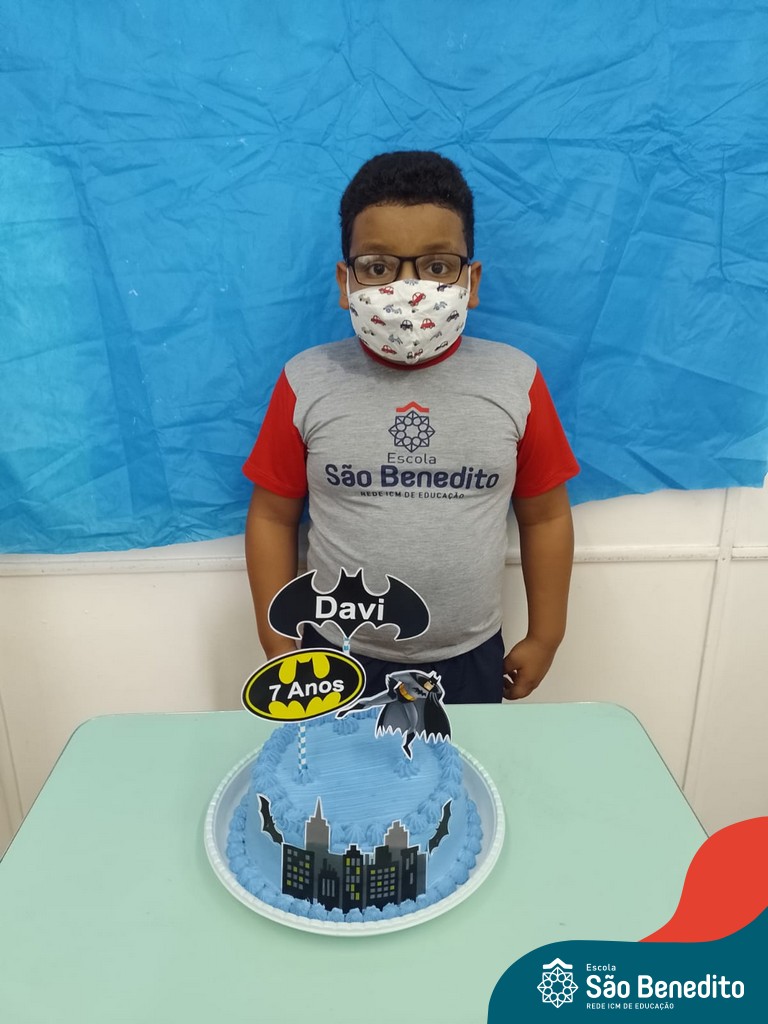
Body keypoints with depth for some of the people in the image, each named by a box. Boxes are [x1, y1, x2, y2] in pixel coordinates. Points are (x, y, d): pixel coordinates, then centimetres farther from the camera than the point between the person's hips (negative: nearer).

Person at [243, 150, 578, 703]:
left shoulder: (515, 381, -10)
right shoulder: (307, 383, -11)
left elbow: (545, 515, -1)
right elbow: (272, 516, -3)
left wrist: (545, 637, 5)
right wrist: (279, 643, 0)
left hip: (468, 659, 1)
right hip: (337, 656, 0)